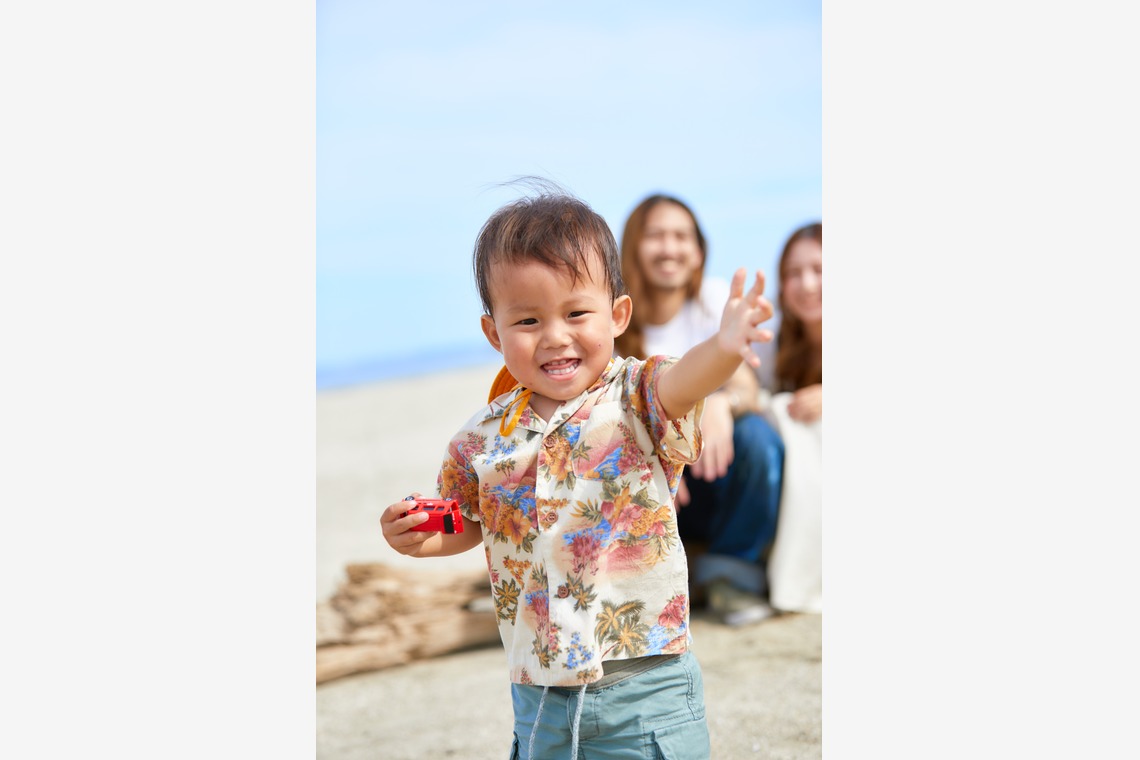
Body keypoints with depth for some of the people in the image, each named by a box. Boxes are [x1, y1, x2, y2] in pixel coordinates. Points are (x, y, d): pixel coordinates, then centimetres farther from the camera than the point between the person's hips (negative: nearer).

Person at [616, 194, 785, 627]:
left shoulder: (715, 299, -4)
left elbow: (748, 390, -14)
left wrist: (724, 403, -39)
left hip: (714, 476, 1)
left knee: (757, 437, -31)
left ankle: (730, 575, -12)